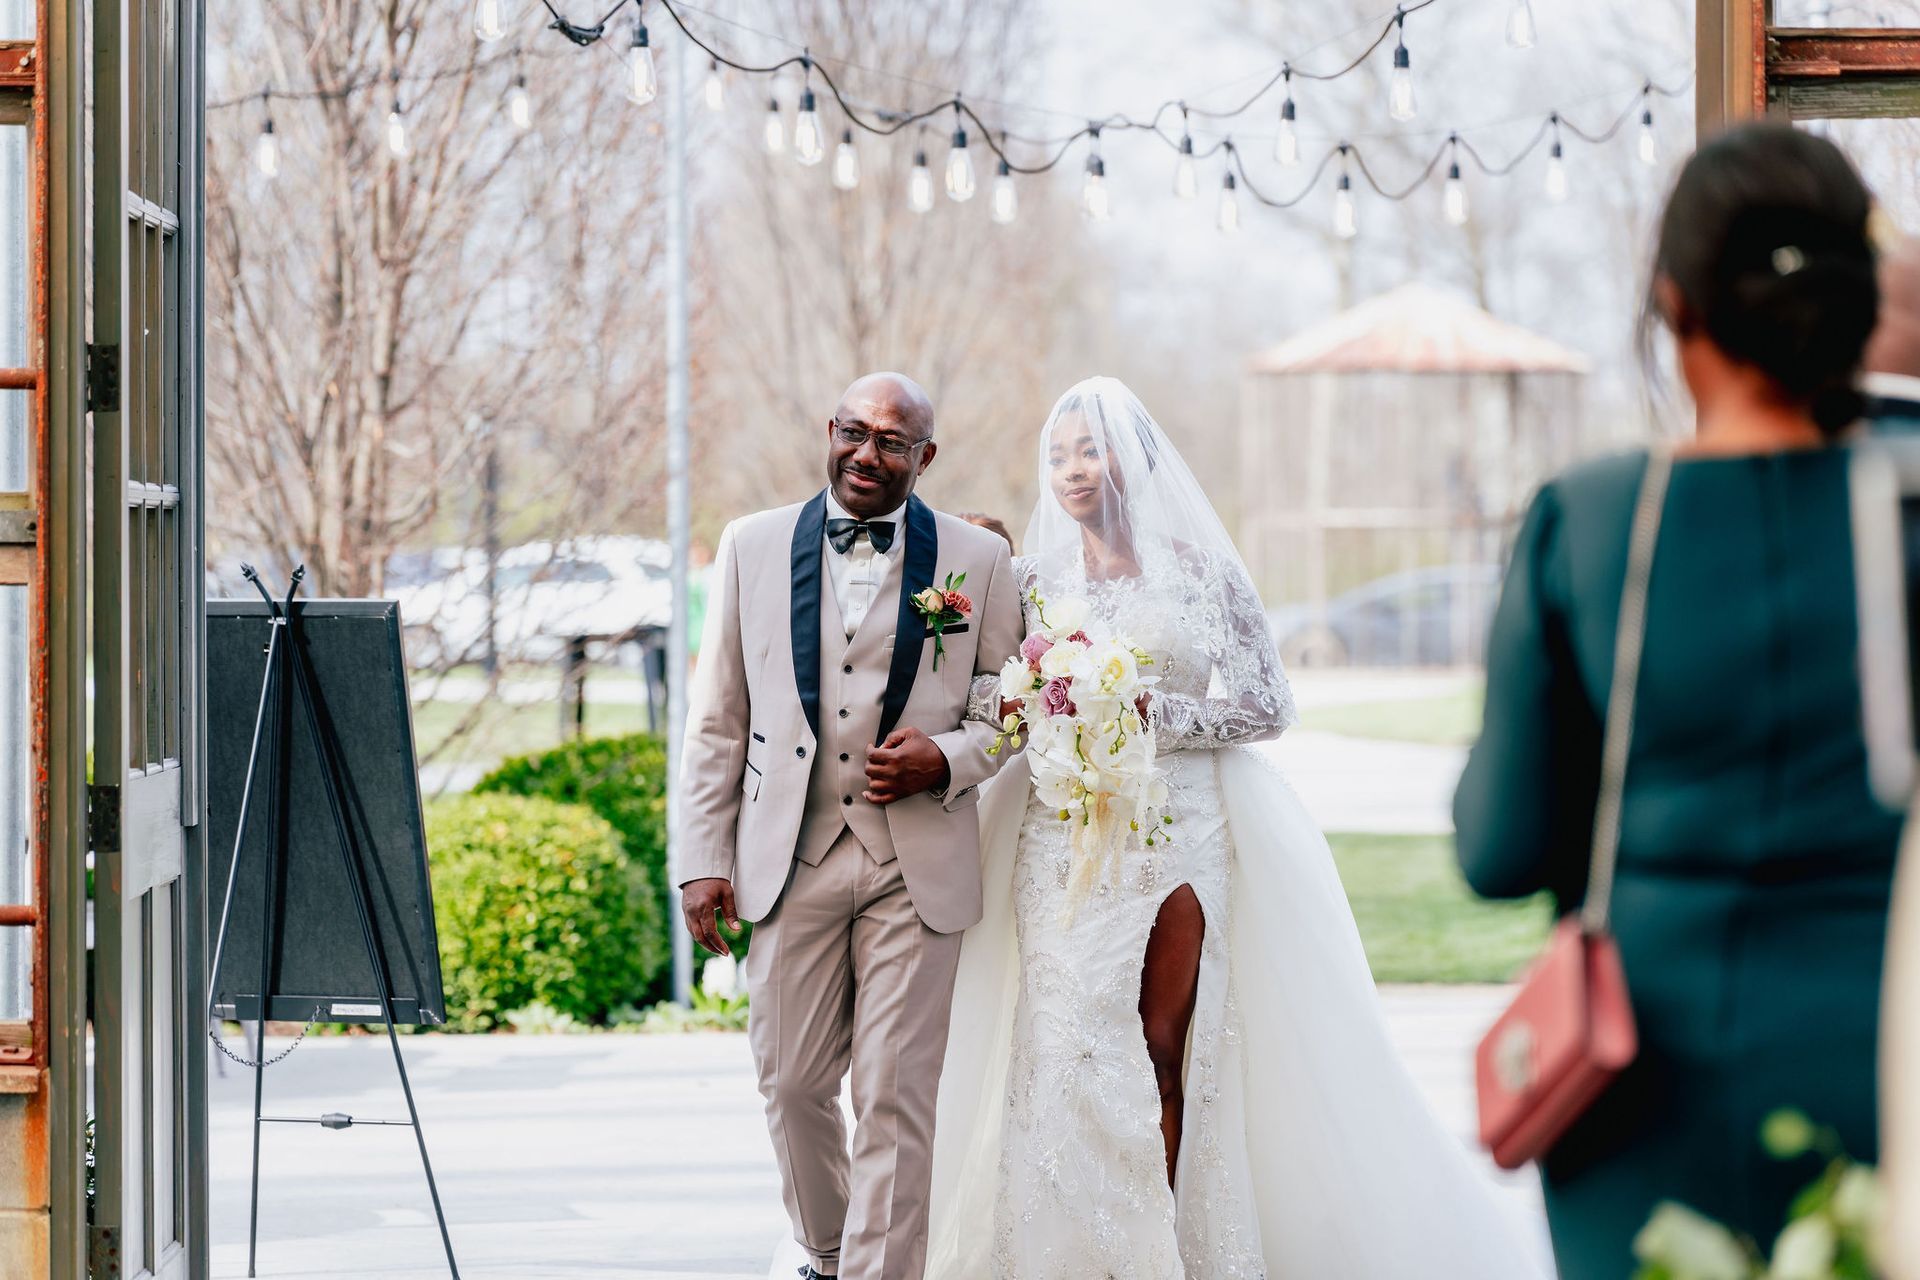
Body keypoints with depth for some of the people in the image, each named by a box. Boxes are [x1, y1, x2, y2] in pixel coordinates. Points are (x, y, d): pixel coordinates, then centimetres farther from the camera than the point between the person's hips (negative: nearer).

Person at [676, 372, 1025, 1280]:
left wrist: (949, 758, -11)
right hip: (790, 860, 2)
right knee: (792, 1082, 9)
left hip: (917, 865, -2)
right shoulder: (752, 546, 6)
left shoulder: (979, 560, 3)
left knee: (896, 1095, -4)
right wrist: (703, 859, 2)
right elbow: (716, 719, 7)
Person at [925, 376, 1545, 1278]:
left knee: (1164, 1055, -2)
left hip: (1177, 838, -2)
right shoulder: (1035, 576, 9)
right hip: (1064, 842, 2)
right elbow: (964, 687, 7)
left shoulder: (1199, 570, 1)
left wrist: (1147, 713, -13)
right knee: (1069, 1048, -5)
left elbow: (1265, 705, -2)